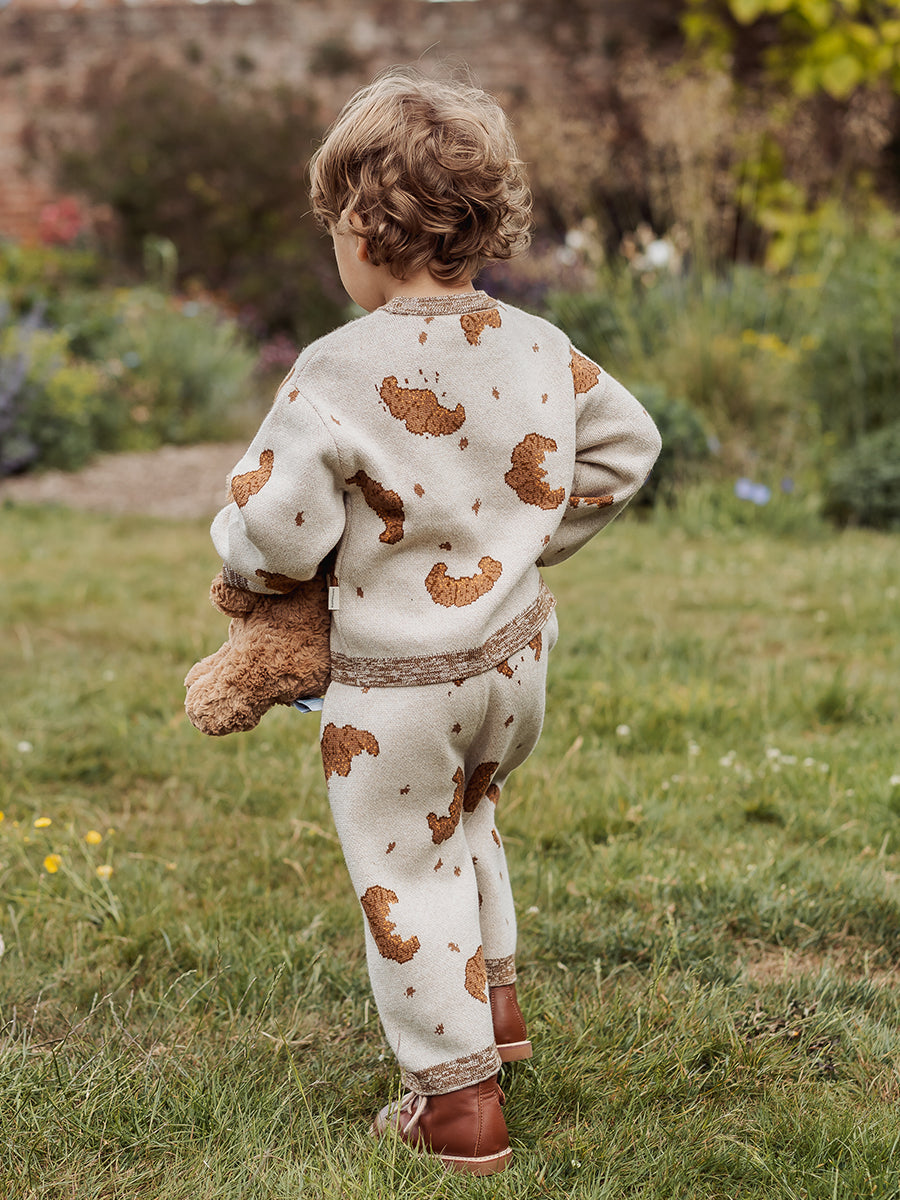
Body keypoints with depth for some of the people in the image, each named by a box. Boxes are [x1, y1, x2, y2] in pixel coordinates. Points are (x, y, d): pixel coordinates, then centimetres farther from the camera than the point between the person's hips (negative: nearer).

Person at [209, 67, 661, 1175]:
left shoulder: (339, 373, -22)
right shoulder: (540, 352, -4)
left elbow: (274, 533, -22)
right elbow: (625, 445, 11)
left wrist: (250, 569, 1)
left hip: (396, 682, -6)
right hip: (514, 648, 6)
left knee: (406, 869, 10)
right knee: (468, 816, 31)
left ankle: (458, 1099, 17)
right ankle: (495, 999, 45)